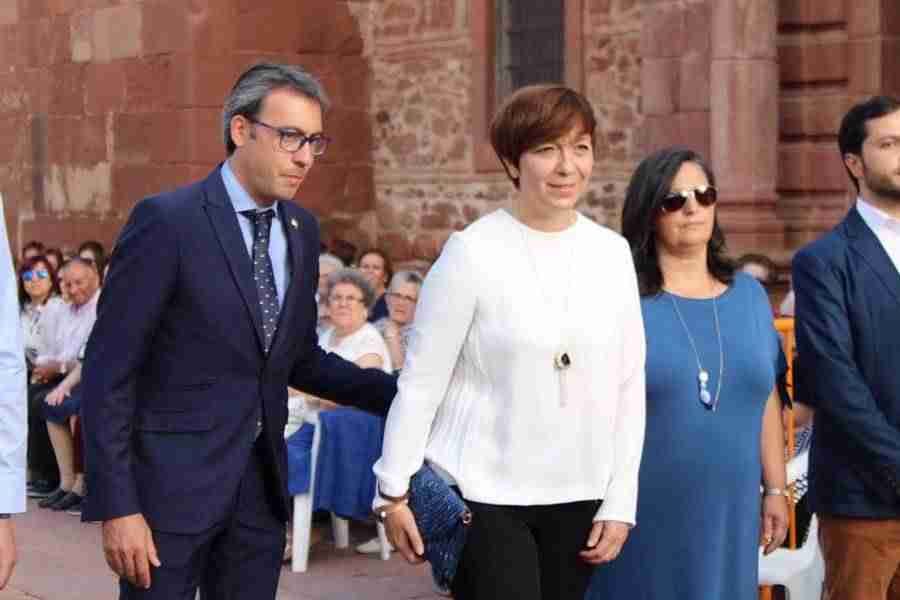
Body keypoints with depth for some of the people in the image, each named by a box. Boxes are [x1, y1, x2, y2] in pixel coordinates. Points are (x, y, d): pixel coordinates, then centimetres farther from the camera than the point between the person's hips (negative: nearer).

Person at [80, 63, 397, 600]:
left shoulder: (302, 229, 8)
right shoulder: (167, 221, -12)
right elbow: (109, 370, -12)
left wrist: (401, 394, 5)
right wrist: (116, 506, -16)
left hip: (262, 484, 6)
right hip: (173, 481, -6)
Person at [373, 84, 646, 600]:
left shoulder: (613, 253, 4)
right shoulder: (473, 253, -8)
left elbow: (629, 386, 7)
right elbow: (421, 381, -5)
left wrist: (620, 503, 3)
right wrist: (394, 492, -4)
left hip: (578, 499, 4)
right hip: (483, 495, -4)